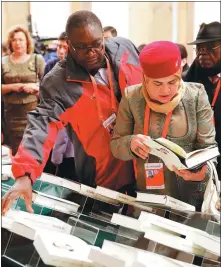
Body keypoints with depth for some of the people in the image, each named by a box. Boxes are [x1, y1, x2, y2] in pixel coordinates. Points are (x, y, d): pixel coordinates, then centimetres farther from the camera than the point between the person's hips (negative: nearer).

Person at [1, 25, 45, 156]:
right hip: (13, 114, 2)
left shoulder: (37, 60, 3)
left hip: (35, 112, -2)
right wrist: (12, 87, -10)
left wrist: (35, 87, -16)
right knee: (17, 150, 5)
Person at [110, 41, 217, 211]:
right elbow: (115, 145, -1)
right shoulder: (131, 97, -7)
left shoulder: (196, 95, -9)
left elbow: (208, 146, -6)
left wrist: (202, 169, -28)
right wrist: (131, 143, -24)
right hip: (145, 195, 1)